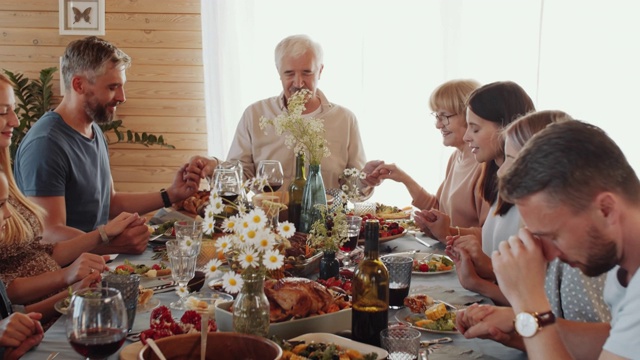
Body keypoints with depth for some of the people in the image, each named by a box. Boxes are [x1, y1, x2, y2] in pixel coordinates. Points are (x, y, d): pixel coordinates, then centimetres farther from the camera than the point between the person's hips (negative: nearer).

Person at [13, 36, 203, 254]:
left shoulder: (95, 132, 12)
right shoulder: (45, 144, -18)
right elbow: (49, 234, -24)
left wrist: (171, 195, 10)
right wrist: (113, 244, -38)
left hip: (96, 259, 9)